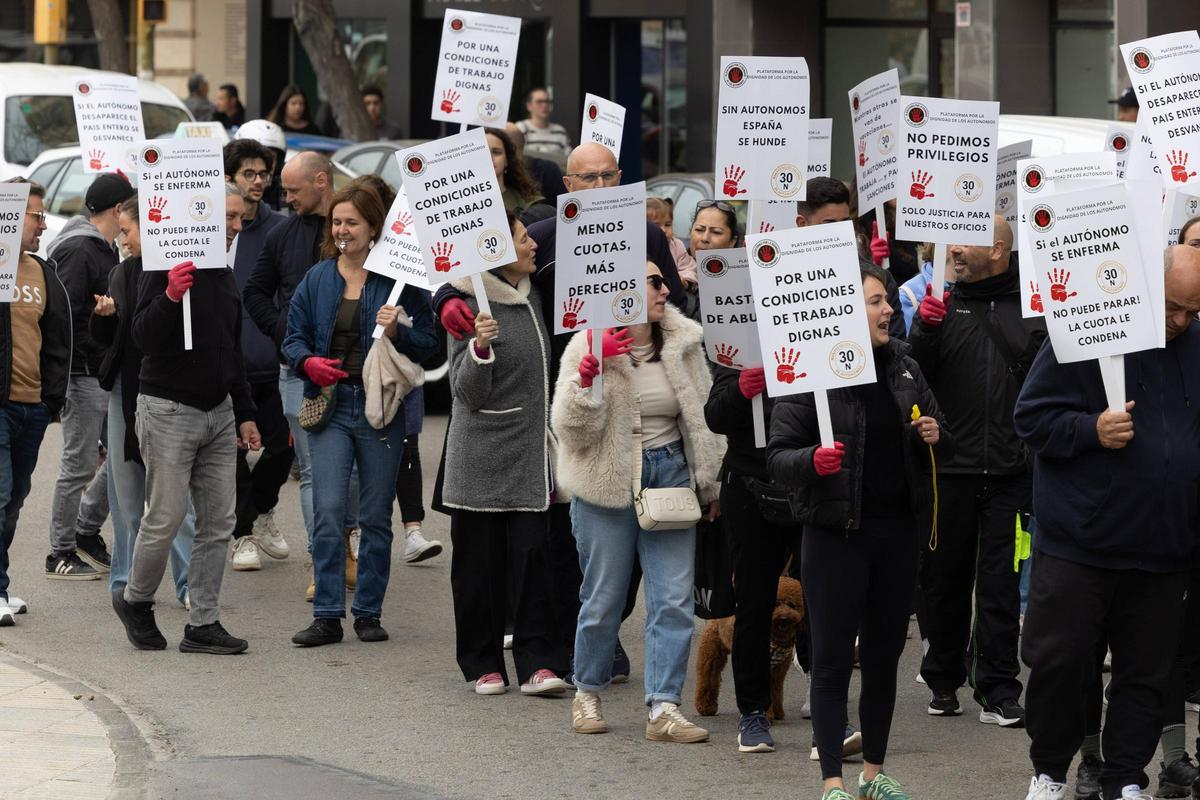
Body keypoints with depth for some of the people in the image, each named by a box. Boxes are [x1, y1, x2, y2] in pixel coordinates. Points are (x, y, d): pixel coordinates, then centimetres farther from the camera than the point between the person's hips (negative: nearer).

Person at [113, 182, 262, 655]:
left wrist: (244, 414, 20)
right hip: (170, 411, -7)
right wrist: (171, 297, -35)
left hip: (218, 412, 7)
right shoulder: (167, 268, -11)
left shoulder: (225, 277, 14)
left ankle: (203, 622, 8)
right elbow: (143, 337, -19)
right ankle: (136, 601, 20)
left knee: (219, 521, 3)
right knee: (165, 519, -3)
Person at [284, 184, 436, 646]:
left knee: (376, 517, 5)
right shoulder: (316, 280, 8)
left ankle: (368, 612, 16)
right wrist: (309, 362, -8)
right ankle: (327, 616, -6)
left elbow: (427, 344, 0)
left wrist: (396, 331, -19)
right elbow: (294, 337, 12)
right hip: (330, 404, 1)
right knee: (327, 512, -9)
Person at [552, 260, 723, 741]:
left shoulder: (684, 345, 2)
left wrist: (712, 485, 15)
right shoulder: (587, 348, -8)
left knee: (674, 599, -4)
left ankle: (664, 709, -1)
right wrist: (588, 373, -27)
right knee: (603, 598, 5)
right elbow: (570, 429, -13)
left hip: (670, 476, 3)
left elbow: (704, 418, 12)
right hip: (607, 484, -3)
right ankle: (587, 694, 26)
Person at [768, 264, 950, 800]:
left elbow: (939, 445, 19)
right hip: (836, 532, -5)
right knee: (833, 659, -1)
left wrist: (933, 437, -4)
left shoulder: (903, 368, 7)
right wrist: (812, 461, -30)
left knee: (884, 654, 12)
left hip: (897, 531, 5)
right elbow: (777, 458, -10)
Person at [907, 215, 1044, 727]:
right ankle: (944, 681, 19)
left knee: (1000, 580, 1)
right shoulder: (941, 302, 5)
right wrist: (925, 329, -18)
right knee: (945, 576, 8)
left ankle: (998, 690, 4)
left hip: (1009, 468, -1)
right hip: (950, 467, 1)